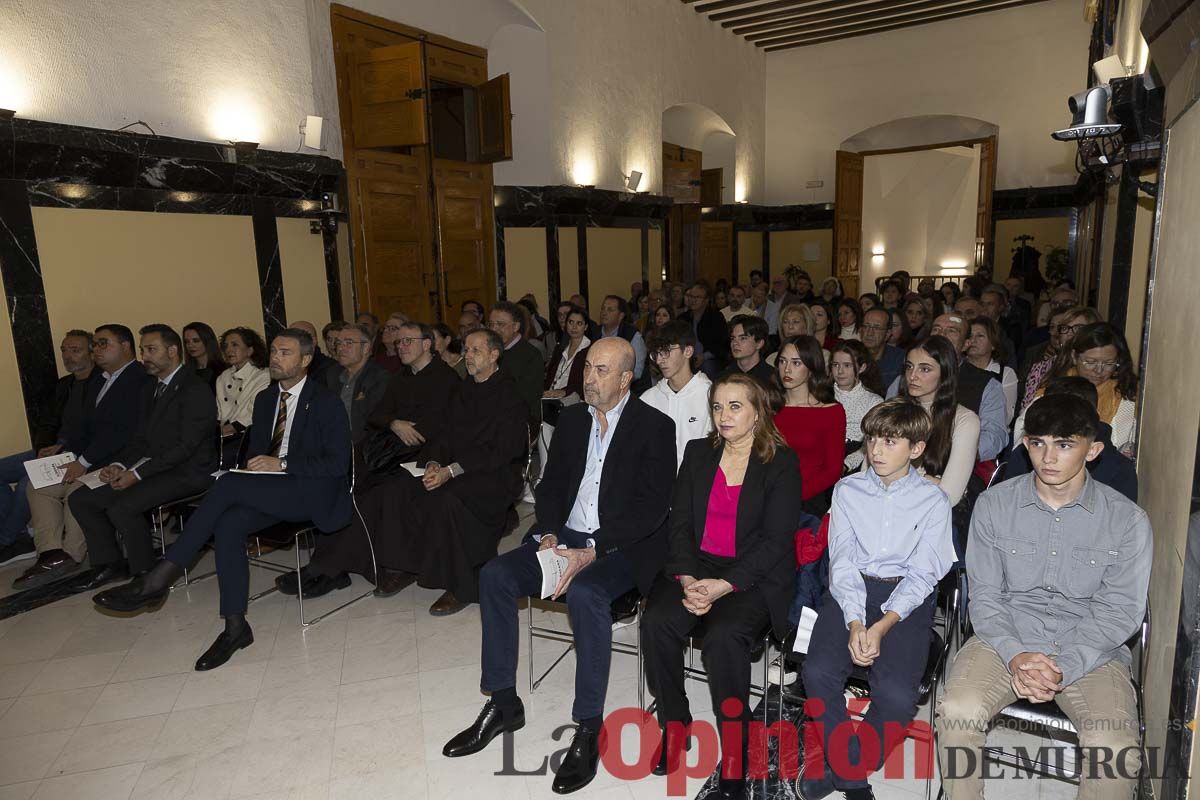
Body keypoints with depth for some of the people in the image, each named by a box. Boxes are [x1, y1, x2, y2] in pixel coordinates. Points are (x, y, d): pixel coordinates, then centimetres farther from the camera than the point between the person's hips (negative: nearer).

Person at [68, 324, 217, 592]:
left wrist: (137, 474, -20)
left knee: (121, 507, -27)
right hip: (153, 467, 9)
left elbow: (186, 446, -19)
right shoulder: (150, 387, 17)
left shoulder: (196, 389, -13)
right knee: (80, 499, 2)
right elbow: (140, 437, 17)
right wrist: (120, 465, -3)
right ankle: (109, 564, 14)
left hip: (187, 472, -9)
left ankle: (145, 574, -6)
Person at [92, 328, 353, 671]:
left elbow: (337, 463, -11)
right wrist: (253, 466, -1)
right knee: (229, 524, -25)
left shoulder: (327, 403, -4)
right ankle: (235, 626, -18)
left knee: (228, 484, -27)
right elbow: (255, 451, 23)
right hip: (269, 490, 7)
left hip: (312, 491, -6)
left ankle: (157, 581, -22)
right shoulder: (265, 398, 18)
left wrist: (281, 464, -18)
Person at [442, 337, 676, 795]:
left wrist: (592, 551, -24)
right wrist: (548, 534, -8)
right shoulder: (572, 419, 10)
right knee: (495, 575, -12)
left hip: (623, 547, -6)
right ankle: (503, 704, 2)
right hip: (565, 537, 6)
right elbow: (551, 485, 13)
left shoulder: (655, 427, -8)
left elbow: (652, 507, -16)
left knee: (584, 593, -35)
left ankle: (588, 729, -18)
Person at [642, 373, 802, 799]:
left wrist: (724, 585, -19)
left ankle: (734, 753, -11)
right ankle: (674, 724, -1)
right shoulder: (698, 453, 11)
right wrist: (686, 579, -12)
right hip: (695, 567, 4)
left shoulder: (781, 462, -1)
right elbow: (680, 521, 5)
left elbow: (776, 540, -8)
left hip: (753, 576, -3)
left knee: (723, 636, -30)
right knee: (657, 621, -23)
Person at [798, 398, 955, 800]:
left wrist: (882, 625, -19)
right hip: (852, 588, 1)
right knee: (818, 672, -22)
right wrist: (854, 622, -17)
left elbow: (922, 574, -4)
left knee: (898, 694, -25)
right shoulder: (847, 490, 5)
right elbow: (842, 561, -1)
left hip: (906, 595, -1)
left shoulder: (933, 501, 1)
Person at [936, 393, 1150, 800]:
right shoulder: (995, 504, 0)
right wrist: (1015, 655, -17)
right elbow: (984, 595, 1)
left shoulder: (1127, 520, -2)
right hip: (1007, 639, 0)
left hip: (1090, 652, 0)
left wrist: (1062, 668, -19)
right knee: (957, 710, -26)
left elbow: (1120, 612, -4)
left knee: (1116, 748, -27)